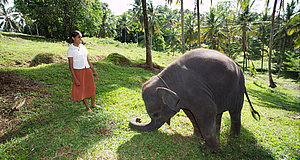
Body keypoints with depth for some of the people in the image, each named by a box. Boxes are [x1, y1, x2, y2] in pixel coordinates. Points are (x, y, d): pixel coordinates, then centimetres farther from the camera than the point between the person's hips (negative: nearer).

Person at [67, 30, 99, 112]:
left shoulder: (83, 47, 7)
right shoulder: (70, 50, -10)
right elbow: (71, 66, -11)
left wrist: (94, 71, 12)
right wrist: (75, 79, -16)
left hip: (87, 70, 5)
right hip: (78, 72, -5)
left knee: (92, 87, 12)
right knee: (81, 90, 7)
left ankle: (93, 103, 34)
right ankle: (87, 107, 24)